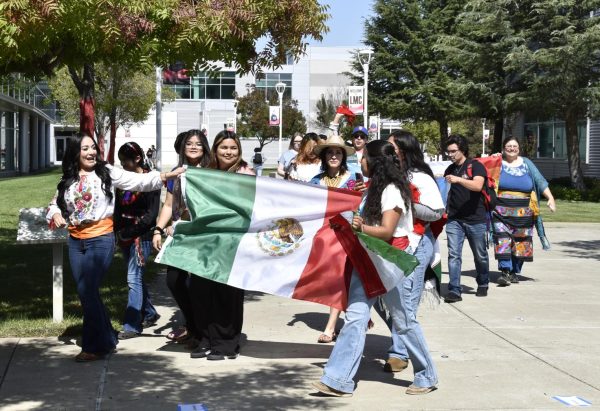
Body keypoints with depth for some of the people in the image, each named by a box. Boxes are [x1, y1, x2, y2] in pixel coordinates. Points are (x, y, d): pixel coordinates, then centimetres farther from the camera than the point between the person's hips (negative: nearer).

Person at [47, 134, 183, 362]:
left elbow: (140, 181, -10)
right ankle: (106, 339, 25)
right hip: (76, 241, 5)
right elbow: (55, 204, 15)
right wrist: (56, 214, -9)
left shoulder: (107, 173, -3)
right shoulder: (67, 180, 8)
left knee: (88, 291, -11)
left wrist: (169, 175, -22)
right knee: (85, 292, 9)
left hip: (101, 239, -5)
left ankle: (95, 346, 2)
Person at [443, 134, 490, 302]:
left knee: (480, 255, 11)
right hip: (454, 220, 4)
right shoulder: (450, 169, 13)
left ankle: (483, 285, 31)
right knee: (453, 255, -9)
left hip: (476, 220, -4)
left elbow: (477, 186, -24)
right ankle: (454, 290, -10)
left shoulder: (476, 166, -5)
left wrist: (458, 180, -36)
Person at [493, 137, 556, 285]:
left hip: (523, 213, 2)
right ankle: (505, 272, -15)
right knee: (503, 240, -14)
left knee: (520, 243, 4)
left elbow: (540, 181, 8)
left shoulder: (526, 164, 12)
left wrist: (550, 198, -2)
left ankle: (514, 272, 15)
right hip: (502, 211, -2)